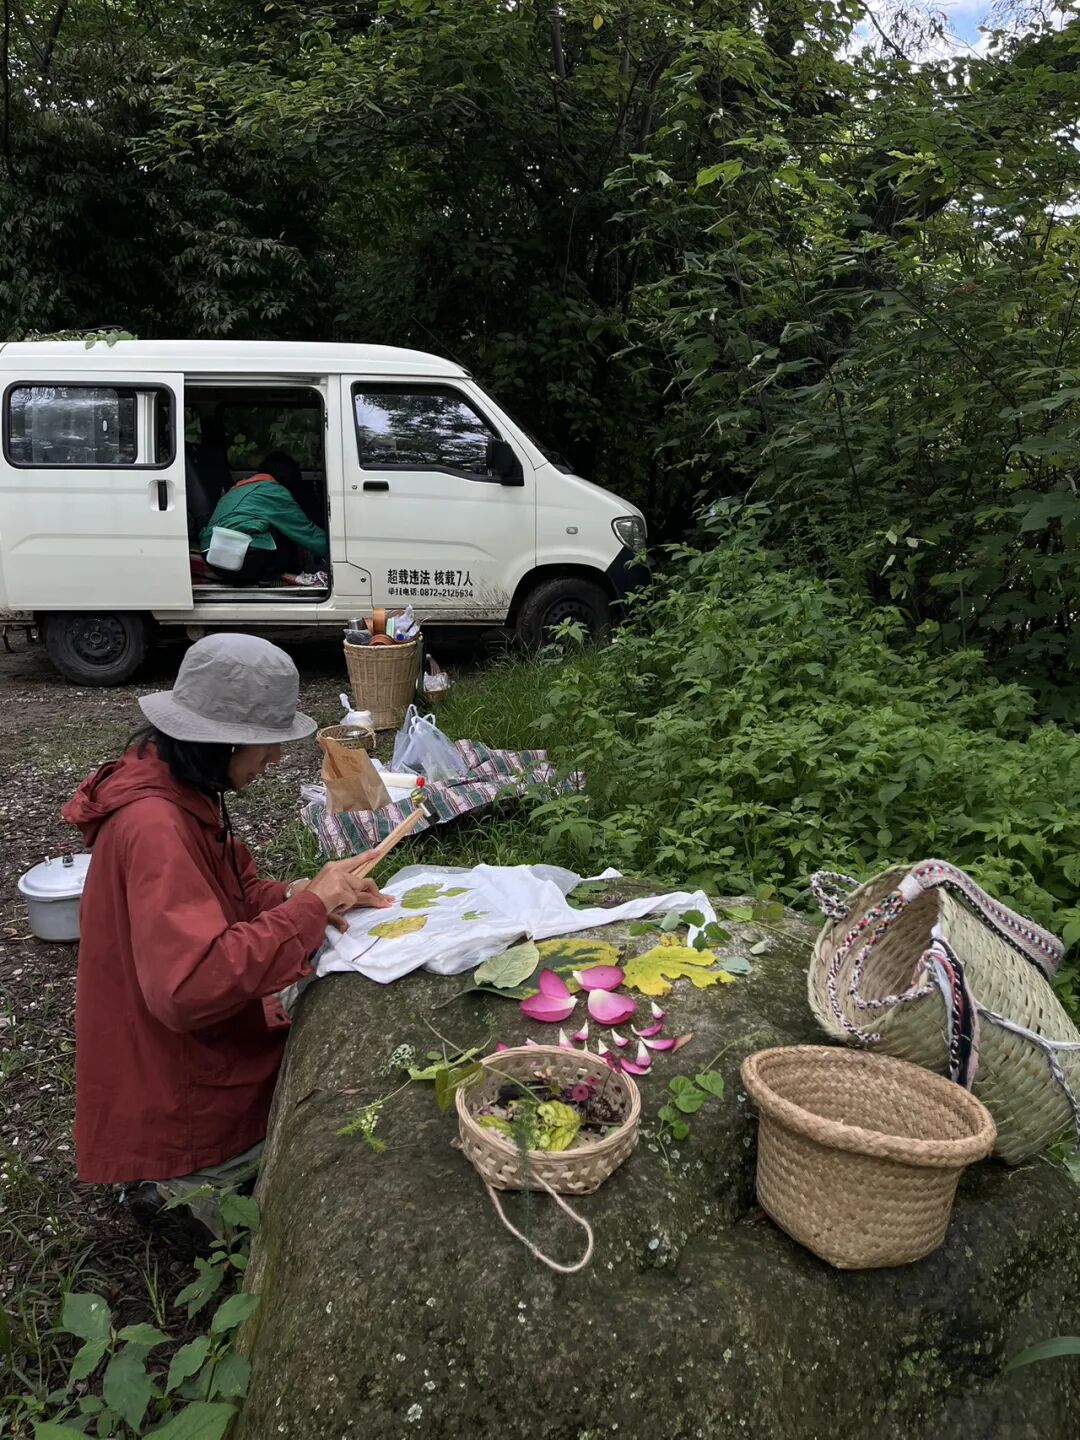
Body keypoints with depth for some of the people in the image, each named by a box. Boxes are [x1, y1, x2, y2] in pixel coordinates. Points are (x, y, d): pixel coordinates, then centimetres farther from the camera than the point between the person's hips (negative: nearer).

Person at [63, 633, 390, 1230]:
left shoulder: (176, 789, -1)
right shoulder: (155, 826, -31)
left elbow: (229, 896, 9)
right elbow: (190, 987, -38)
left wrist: (294, 895, -10)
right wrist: (311, 906, -31)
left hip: (207, 1041, 9)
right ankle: (175, 1183, 13)